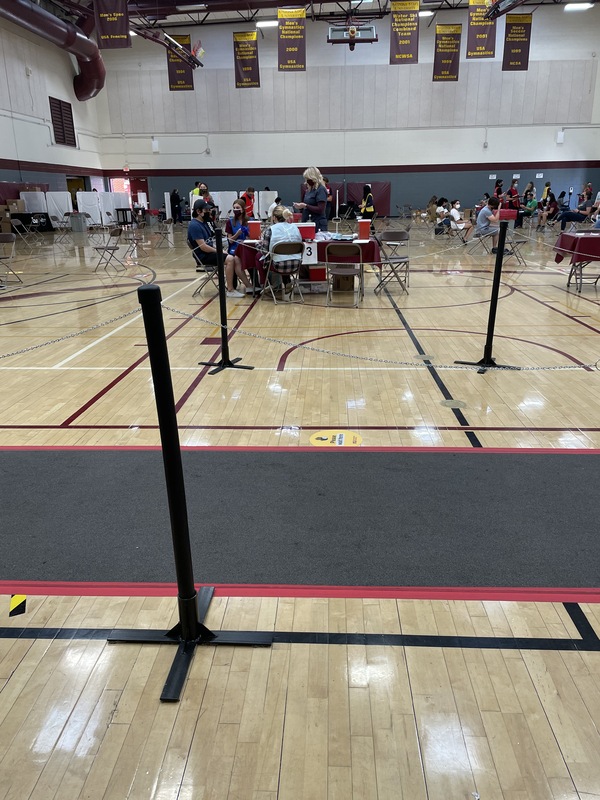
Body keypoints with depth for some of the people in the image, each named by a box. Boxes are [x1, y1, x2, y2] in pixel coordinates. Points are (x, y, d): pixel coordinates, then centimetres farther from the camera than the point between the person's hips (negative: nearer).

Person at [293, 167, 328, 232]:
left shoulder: (321, 190, -10)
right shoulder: (310, 190, 13)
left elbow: (320, 210, -18)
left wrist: (305, 206, -19)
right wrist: (301, 206, 4)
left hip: (318, 225, -8)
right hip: (308, 223, 8)